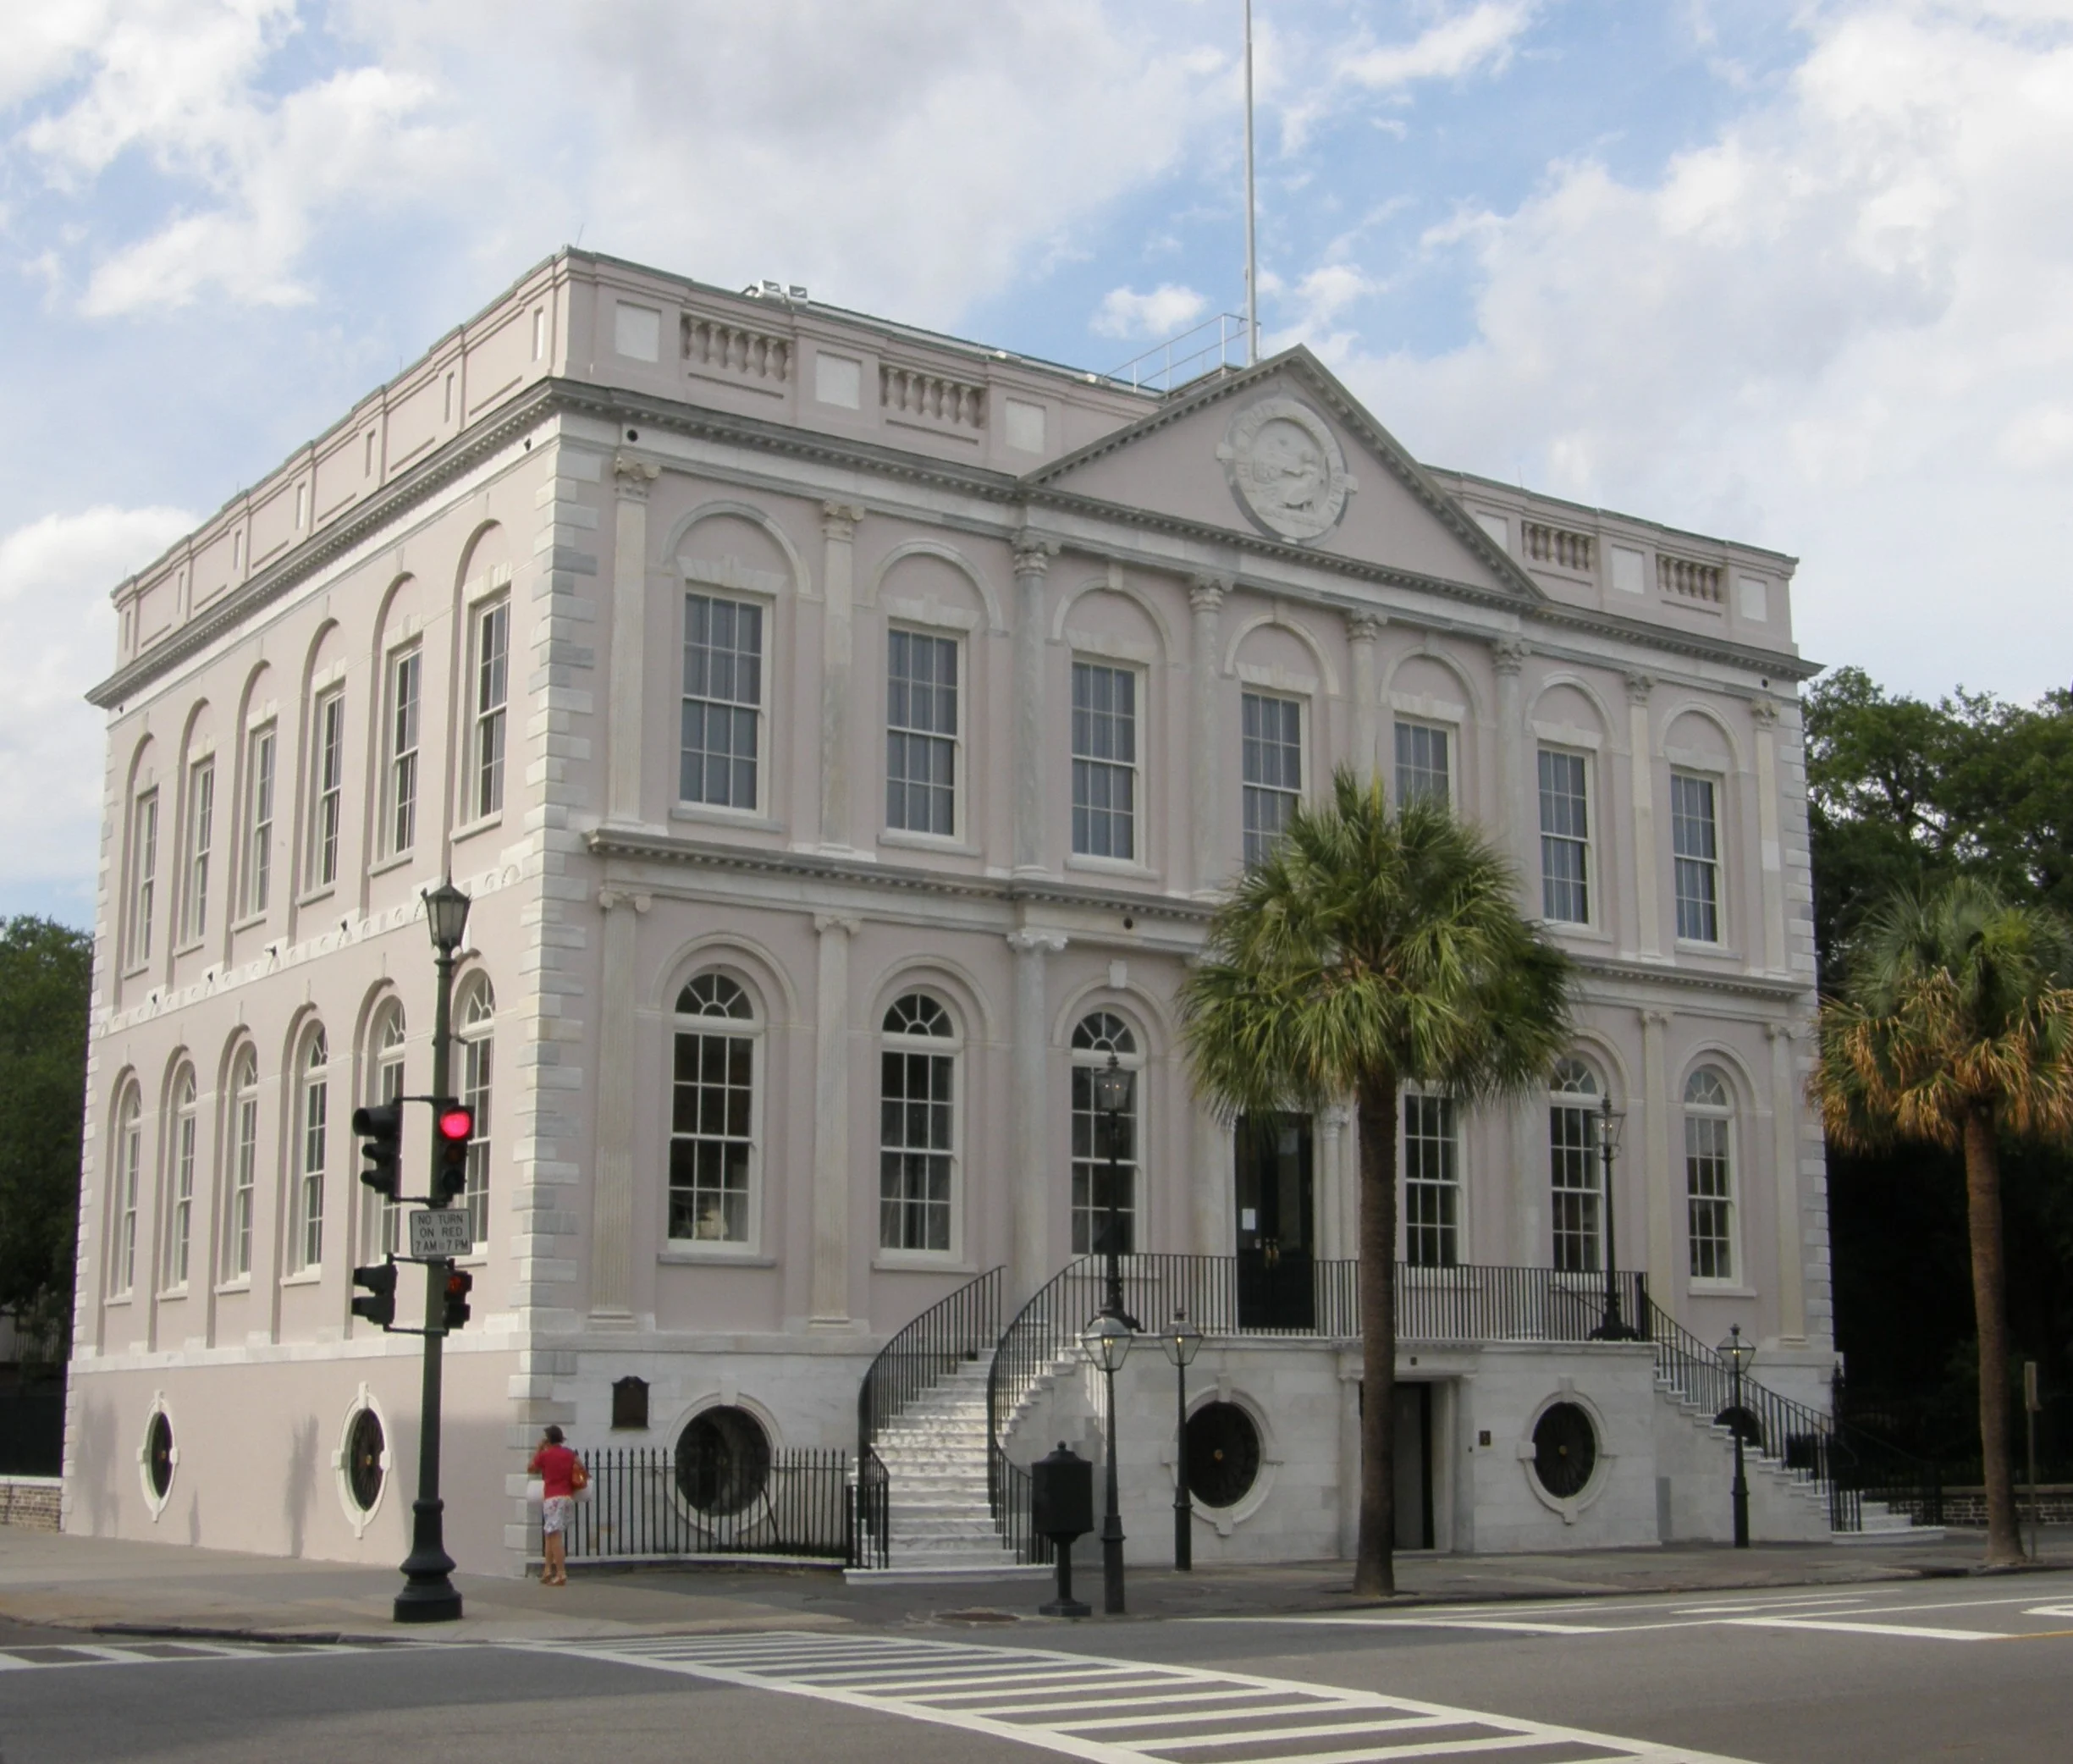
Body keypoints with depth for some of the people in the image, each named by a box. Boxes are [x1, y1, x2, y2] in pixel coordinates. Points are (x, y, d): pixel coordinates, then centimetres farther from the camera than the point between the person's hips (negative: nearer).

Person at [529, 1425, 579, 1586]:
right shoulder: (570, 1454, 11)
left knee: (555, 1536, -7)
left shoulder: (545, 1455, -3)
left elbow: (530, 1469, 12)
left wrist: (539, 1449, 14)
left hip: (553, 1499, -6)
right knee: (550, 1534, 17)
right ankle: (548, 1571, 14)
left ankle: (561, 1574, -13)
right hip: (568, 1498, 6)